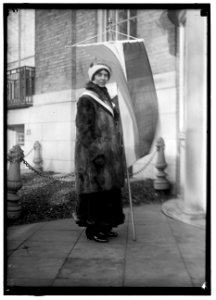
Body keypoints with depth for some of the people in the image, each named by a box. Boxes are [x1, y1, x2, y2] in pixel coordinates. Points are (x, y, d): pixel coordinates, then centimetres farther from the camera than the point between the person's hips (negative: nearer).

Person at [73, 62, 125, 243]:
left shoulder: (106, 99, 16)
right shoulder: (86, 99, -9)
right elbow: (83, 129, -16)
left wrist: (116, 152, 17)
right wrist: (95, 153, -23)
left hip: (107, 151, 9)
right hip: (94, 151, -8)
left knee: (107, 189, 10)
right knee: (95, 189, -4)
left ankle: (104, 226, 20)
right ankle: (92, 229, 6)